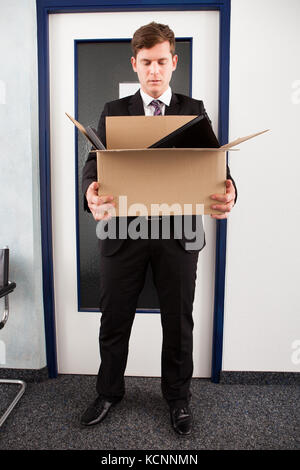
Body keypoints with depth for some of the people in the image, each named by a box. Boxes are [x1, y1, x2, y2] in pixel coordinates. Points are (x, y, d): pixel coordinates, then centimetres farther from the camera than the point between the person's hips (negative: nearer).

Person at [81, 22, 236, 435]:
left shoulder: (194, 111, 8)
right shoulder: (114, 111, 8)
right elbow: (95, 162, -4)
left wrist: (228, 192, -26)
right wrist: (91, 192, -29)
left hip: (178, 231, 0)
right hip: (124, 230, 1)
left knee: (179, 322, 12)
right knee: (114, 320, 12)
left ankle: (178, 397, 37)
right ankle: (109, 393, 38)